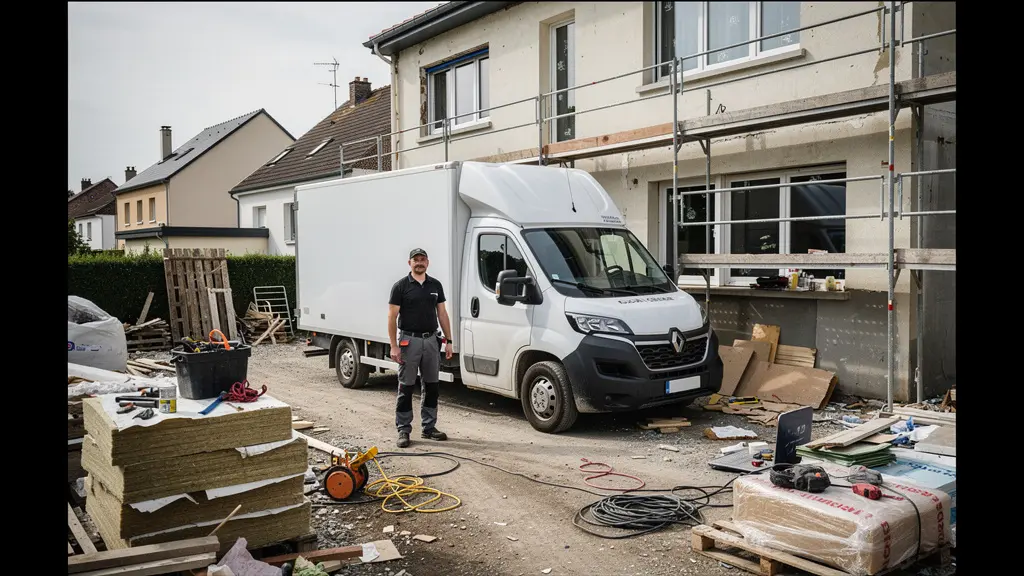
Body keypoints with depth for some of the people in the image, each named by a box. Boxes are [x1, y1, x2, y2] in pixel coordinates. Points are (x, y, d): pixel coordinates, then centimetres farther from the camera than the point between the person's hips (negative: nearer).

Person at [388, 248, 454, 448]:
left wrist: (448, 341, 5)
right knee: (406, 388, 1)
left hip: (431, 340, 5)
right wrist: (394, 345, -13)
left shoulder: (435, 285, 8)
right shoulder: (401, 286, -5)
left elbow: (442, 314, 11)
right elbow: (392, 317, -7)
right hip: (409, 340, -4)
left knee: (431, 386, 9)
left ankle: (429, 427, 20)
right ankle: (403, 430, 8)